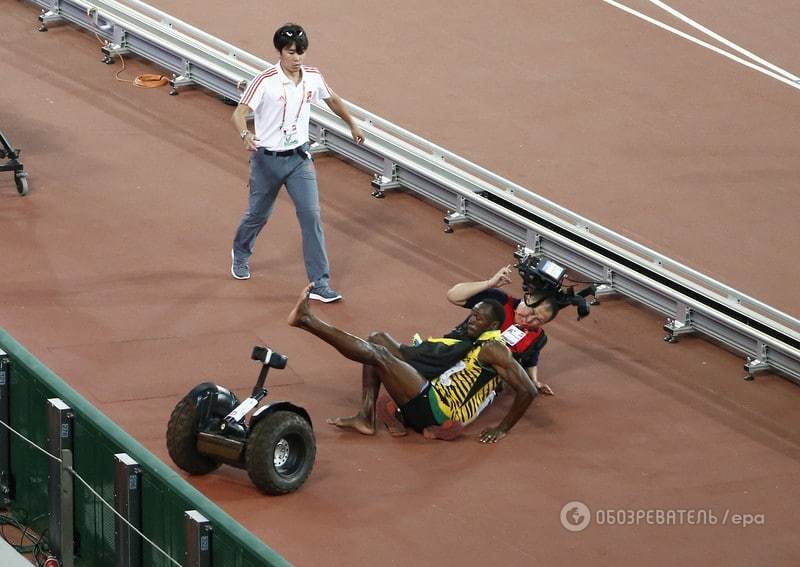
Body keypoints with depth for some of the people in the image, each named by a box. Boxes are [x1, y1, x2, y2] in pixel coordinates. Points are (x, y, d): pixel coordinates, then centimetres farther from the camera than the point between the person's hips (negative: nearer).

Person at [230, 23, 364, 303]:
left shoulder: (313, 78, -4)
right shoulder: (265, 82, -19)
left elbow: (333, 100, 17)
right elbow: (239, 113, -27)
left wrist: (352, 125, 30)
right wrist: (245, 135, -48)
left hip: (299, 157, 3)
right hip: (267, 159, -3)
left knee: (311, 216, -9)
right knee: (258, 214, 16)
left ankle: (319, 285, -7)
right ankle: (240, 255, 49)